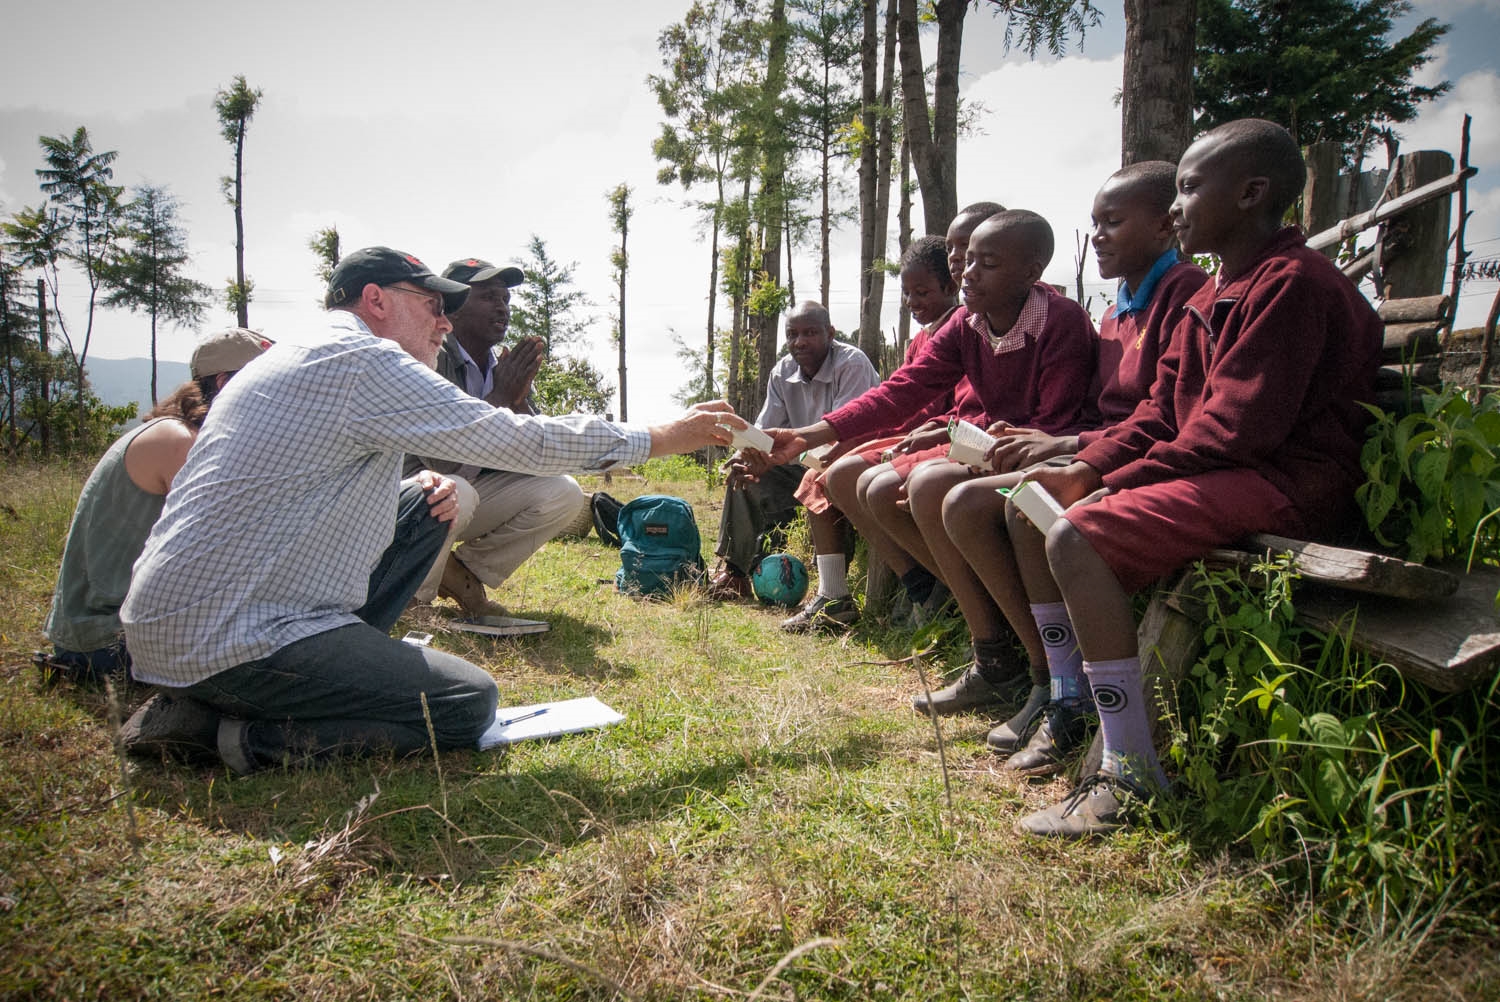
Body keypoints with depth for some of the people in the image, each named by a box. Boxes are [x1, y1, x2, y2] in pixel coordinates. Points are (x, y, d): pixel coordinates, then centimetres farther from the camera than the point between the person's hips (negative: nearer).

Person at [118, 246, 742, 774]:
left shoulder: (297, 357, 19)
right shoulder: (360, 358, -12)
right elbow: (516, 439, -13)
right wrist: (663, 438, -2)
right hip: (230, 640, -10)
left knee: (425, 510, 16)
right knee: (469, 704, -11)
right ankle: (251, 735, -10)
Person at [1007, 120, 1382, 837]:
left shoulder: (1291, 281, -14)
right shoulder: (1215, 296, 18)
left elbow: (1235, 427, -22)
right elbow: (1161, 410, 14)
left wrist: (1121, 484, -17)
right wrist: (1087, 470, -2)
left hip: (1285, 482, -11)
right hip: (1219, 473, 11)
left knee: (1077, 537, -29)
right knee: (1029, 509, 8)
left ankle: (1132, 777, -23)